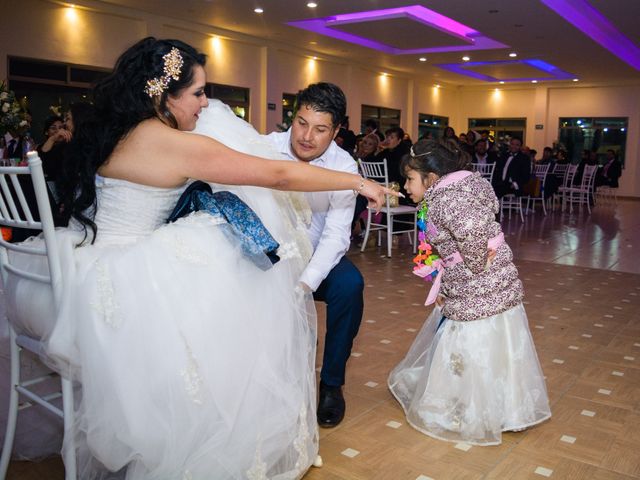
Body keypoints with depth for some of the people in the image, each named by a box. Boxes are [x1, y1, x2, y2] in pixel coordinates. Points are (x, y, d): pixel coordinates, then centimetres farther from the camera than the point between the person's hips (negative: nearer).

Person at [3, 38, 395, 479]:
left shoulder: (112, 129, 7)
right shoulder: (175, 143, -17)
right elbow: (278, 174, -15)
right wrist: (358, 183, -5)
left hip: (78, 265, 9)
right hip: (108, 287, -8)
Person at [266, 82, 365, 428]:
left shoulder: (343, 166, -13)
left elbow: (336, 234, -19)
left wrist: (304, 284, -35)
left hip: (316, 253, 0)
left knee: (350, 284, -29)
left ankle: (331, 384, -6)